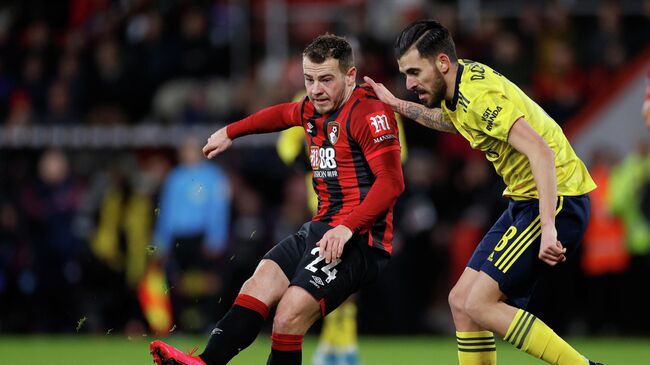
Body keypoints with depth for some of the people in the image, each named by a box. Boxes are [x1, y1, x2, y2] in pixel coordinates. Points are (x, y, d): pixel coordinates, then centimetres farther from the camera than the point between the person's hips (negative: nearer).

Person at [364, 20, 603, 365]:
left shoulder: (481, 95, -21)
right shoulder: (465, 77, 8)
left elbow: (541, 152, -31)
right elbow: (454, 121, 34)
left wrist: (548, 228, -36)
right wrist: (399, 106, 30)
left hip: (556, 201, -10)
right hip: (525, 201, 10)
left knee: (481, 304, -15)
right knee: (462, 301, 7)